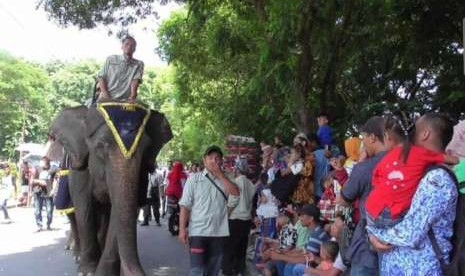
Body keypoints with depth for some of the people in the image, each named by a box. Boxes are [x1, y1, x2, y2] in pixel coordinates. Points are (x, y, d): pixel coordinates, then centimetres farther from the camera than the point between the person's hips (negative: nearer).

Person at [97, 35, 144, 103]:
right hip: (106, 99, 1)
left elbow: (136, 80, -4)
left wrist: (133, 97, -23)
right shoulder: (110, 59, 16)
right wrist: (106, 95, -7)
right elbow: (101, 78, 10)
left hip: (124, 101, -1)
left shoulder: (139, 64, 12)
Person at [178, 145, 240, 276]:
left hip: (219, 232, 3)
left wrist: (220, 174, -9)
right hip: (198, 232, -3)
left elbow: (235, 193, -11)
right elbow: (185, 205, -1)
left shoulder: (225, 179, 10)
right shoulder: (194, 179, 2)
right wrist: (182, 229, -8)